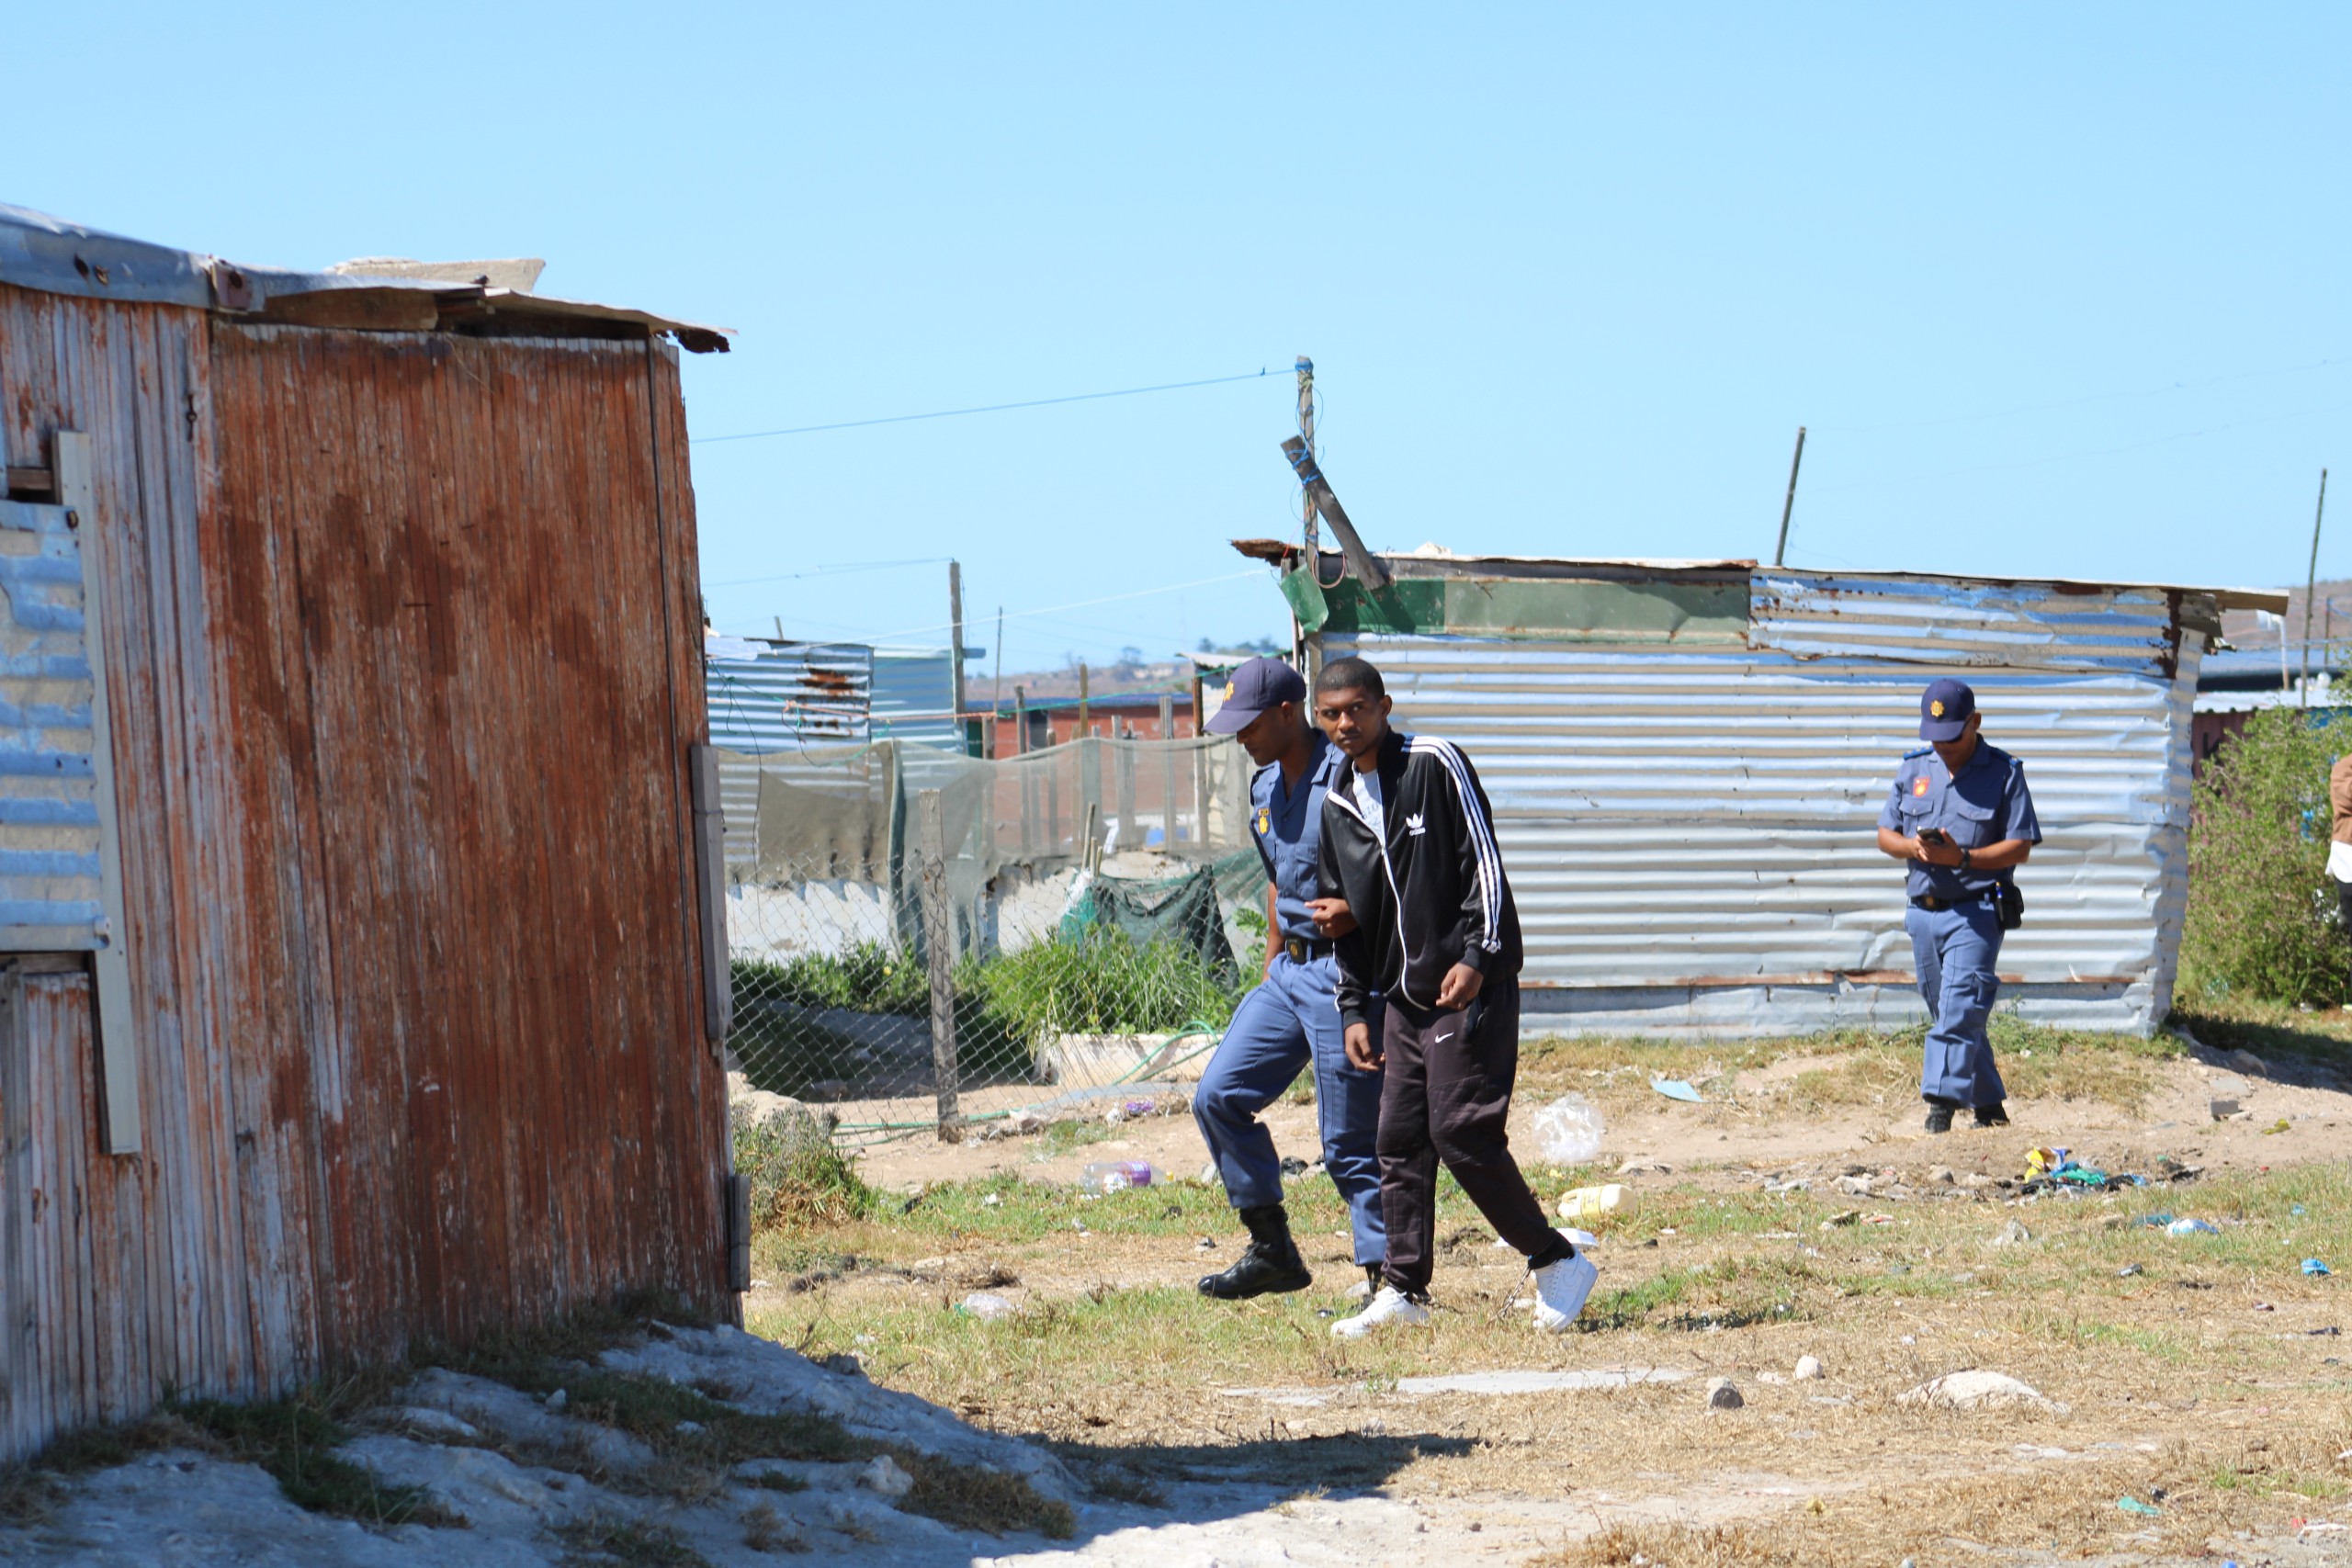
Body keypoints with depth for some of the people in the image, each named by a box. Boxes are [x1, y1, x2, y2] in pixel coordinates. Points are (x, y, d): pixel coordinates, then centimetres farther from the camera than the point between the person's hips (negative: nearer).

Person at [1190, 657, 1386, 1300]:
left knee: (1347, 1142, -7)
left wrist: (1354, 909, -28)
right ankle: (1273, 1252, 15)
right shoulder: (1265, 788, 12)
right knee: (1218, 1097, 6)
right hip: (1289, 974, 9)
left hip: (1343, 975, -9)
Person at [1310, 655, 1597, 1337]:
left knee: (1462, 1132, -12)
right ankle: (1404, 1288, 11)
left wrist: (1475, 956, -17)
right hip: (1400, 995, 7)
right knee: (1399, 1139, 4)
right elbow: (1347, 915, 19)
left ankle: (1557, 1263, -1)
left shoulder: (1435, 766, -6)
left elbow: (1483, 862, -10)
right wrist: (1355, 1008, 14)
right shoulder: (1337, 805, 13)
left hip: (1470, 983, -7)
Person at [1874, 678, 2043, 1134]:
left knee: (1959, 1009, -17)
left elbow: (2020, 847, -7)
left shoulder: (2003, 772, -3)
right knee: (1949, 1016, 12)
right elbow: (1885, 835, 15)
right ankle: (1989, 1104, 22)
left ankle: (1940, 1099, -25)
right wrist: (1914, 847, -8)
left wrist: (1962, 858, -20)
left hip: (1974, 912, -6)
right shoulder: (1914, 770, 12)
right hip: (1922, 912, 6)